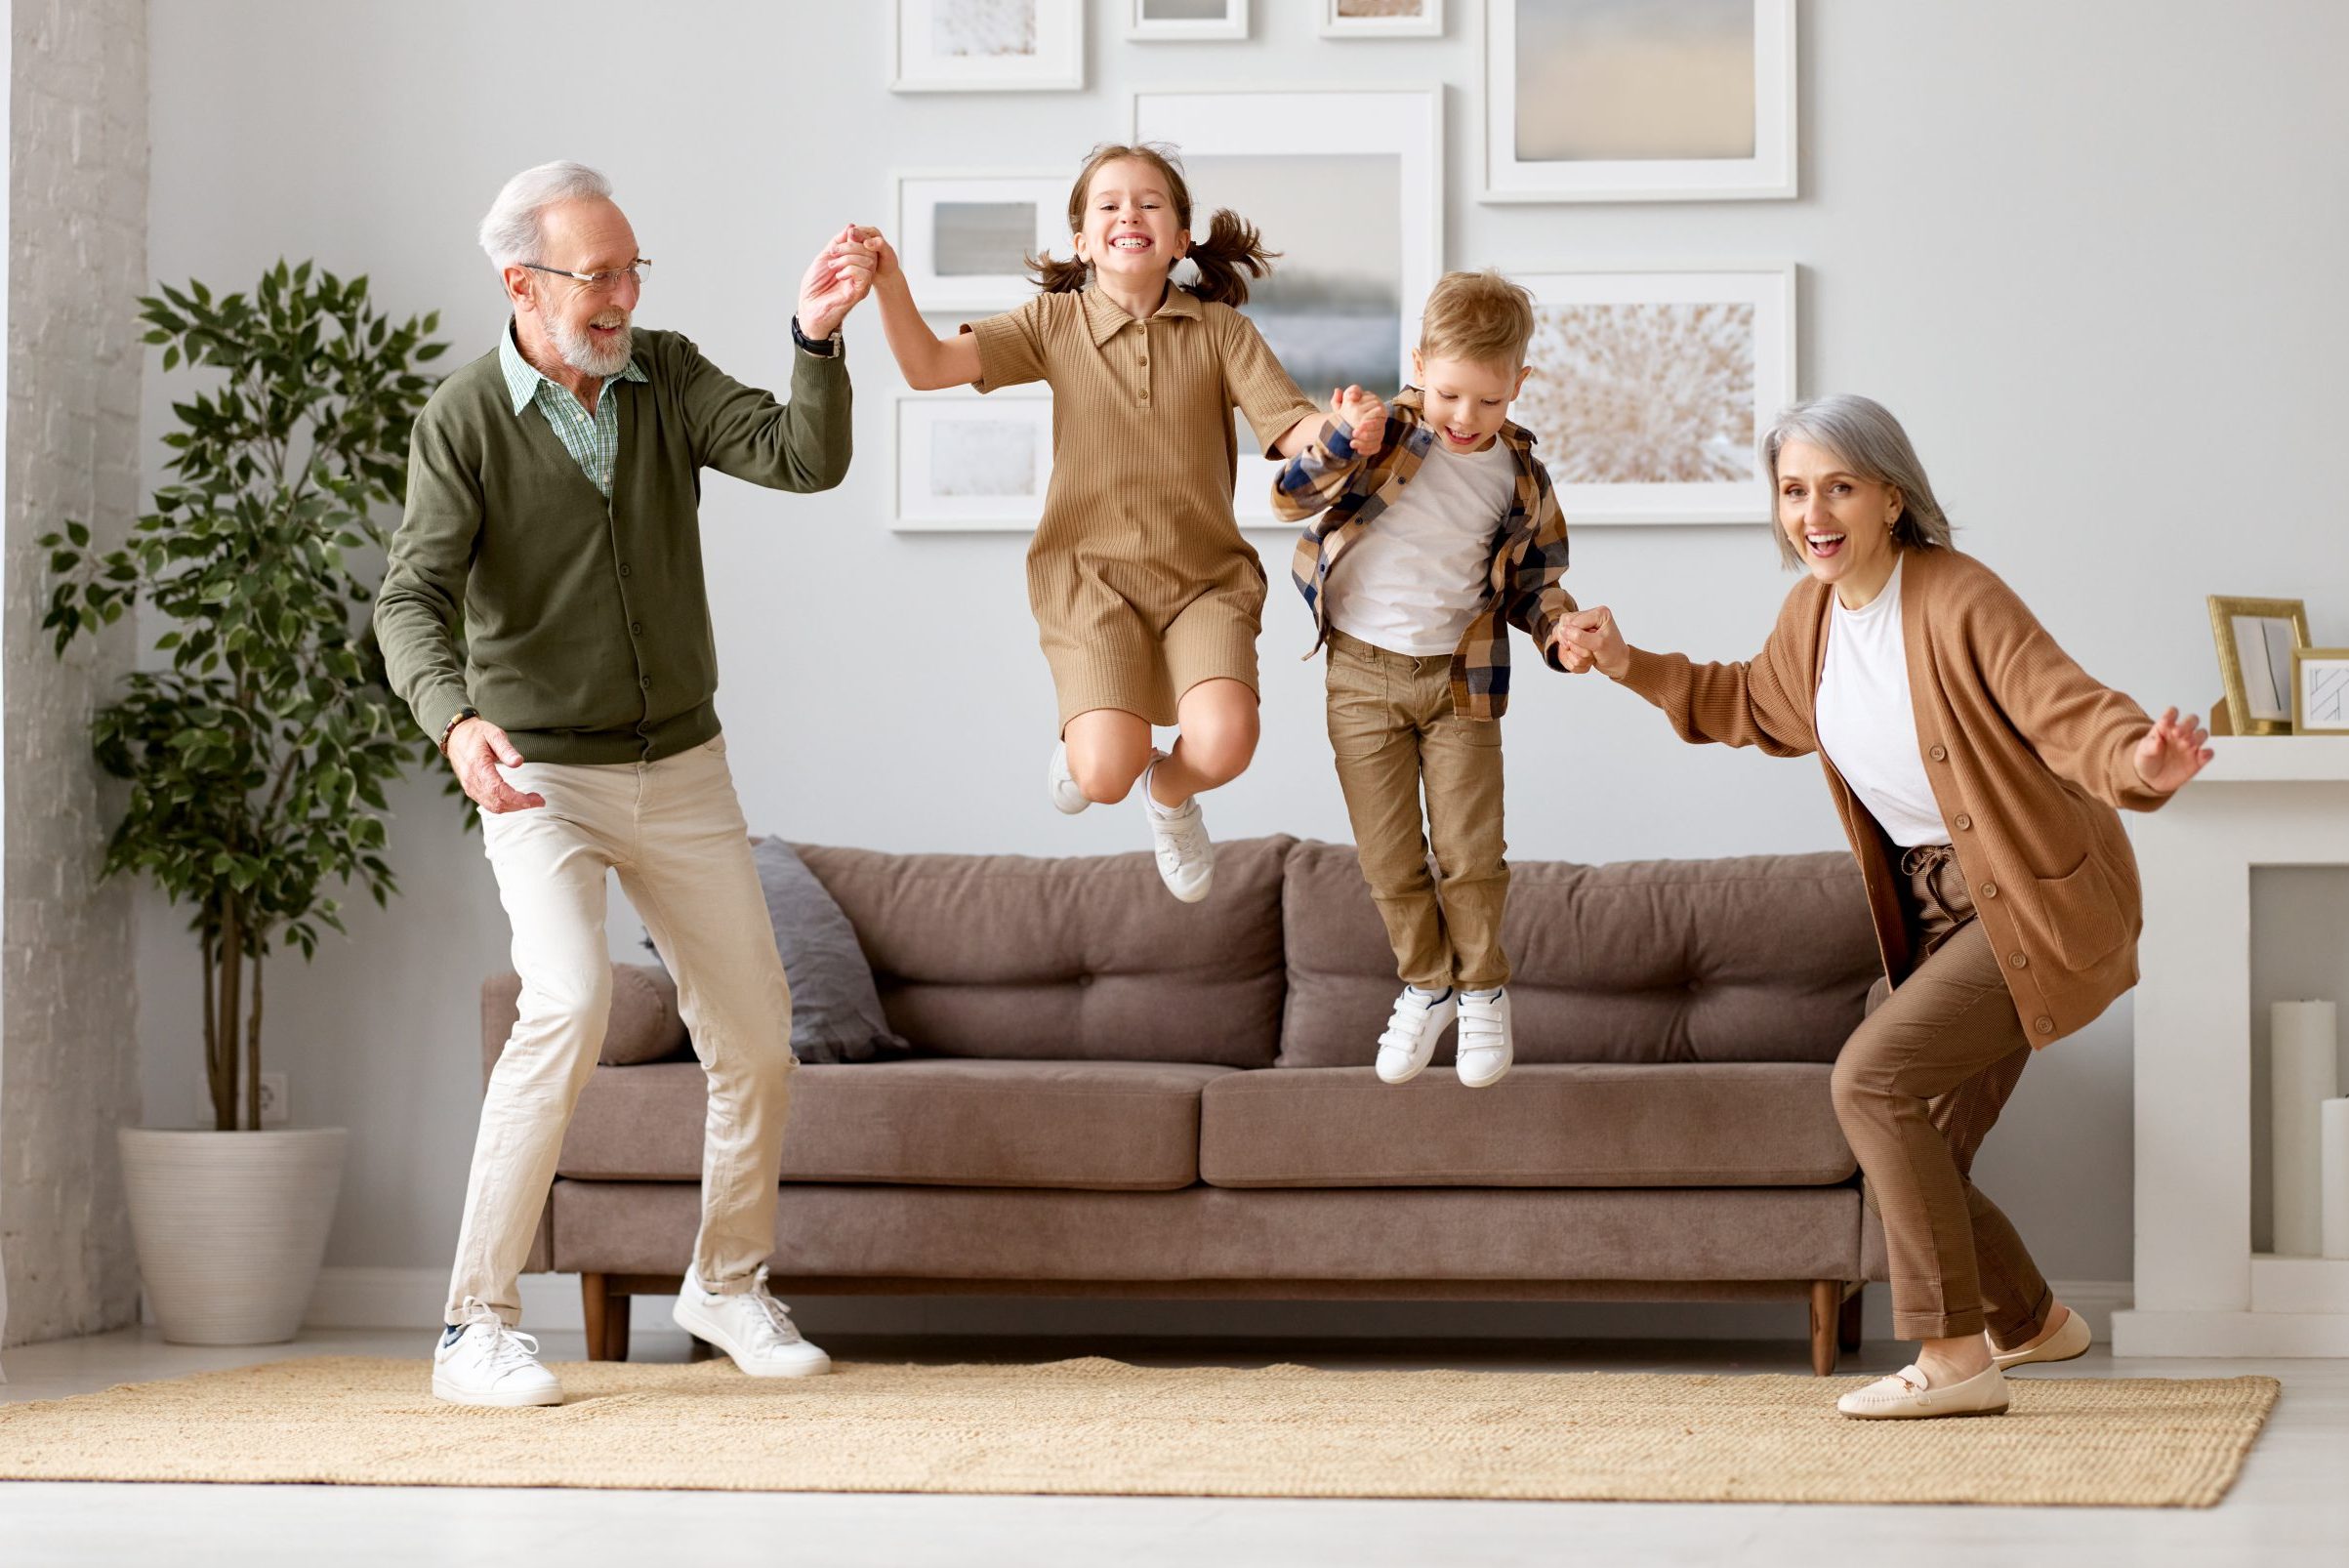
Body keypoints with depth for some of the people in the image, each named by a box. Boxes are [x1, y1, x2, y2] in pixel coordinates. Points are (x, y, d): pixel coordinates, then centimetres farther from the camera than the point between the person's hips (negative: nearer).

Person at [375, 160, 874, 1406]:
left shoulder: (668, 379, -1)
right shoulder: (463, 424, -12)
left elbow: (807, 461, -14)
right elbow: (413, 602, -22)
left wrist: (816, 338, -32)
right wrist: (457, 721, -42)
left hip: (684, 774, 5)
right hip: (543, 783, -5)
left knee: (755, 1043, 6)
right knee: (570, 1002, -27)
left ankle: (727, 1284, 32)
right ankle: (476, 1327, -20)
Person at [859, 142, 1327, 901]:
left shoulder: (1219, 330, 2)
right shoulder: (1055, 323, 3)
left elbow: (1292, 430, -7)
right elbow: (929, 366, -6)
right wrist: (889, 282, -23)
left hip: (1204, 575, 1)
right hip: (1091, 573, 0)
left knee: (1223, 743, -26)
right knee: (1106, 769, -22)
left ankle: (1170, 792, 13)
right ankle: (1084, 742, 20)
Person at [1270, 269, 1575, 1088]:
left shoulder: (1518, 476, -1)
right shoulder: (1388, 430, -9)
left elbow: (1534, 577, 10)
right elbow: (1292, 497, -19)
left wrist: (1560, 630, -11)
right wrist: (1343, 444, -37)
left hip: (1460, 678, 1)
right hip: (1362, 674, -1)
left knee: (1471, 854, 3)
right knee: (1389, 856, 7)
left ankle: (1482, 992, 22)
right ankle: (1424, 987, 26)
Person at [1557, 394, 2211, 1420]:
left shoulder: (1959, 602, -22)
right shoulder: (1813, 613, 2)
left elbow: (2070, 713, -30)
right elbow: (1761, 709, 22)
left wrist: (2139, 761, -51)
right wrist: (1635, 669, 14)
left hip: (2042, 906, -8)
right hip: (1938, 910, 8)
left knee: (1873, 1076, -21)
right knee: (1910, 1160, 8)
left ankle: (1955, 1360, -15)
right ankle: (2031, 1322, 34)